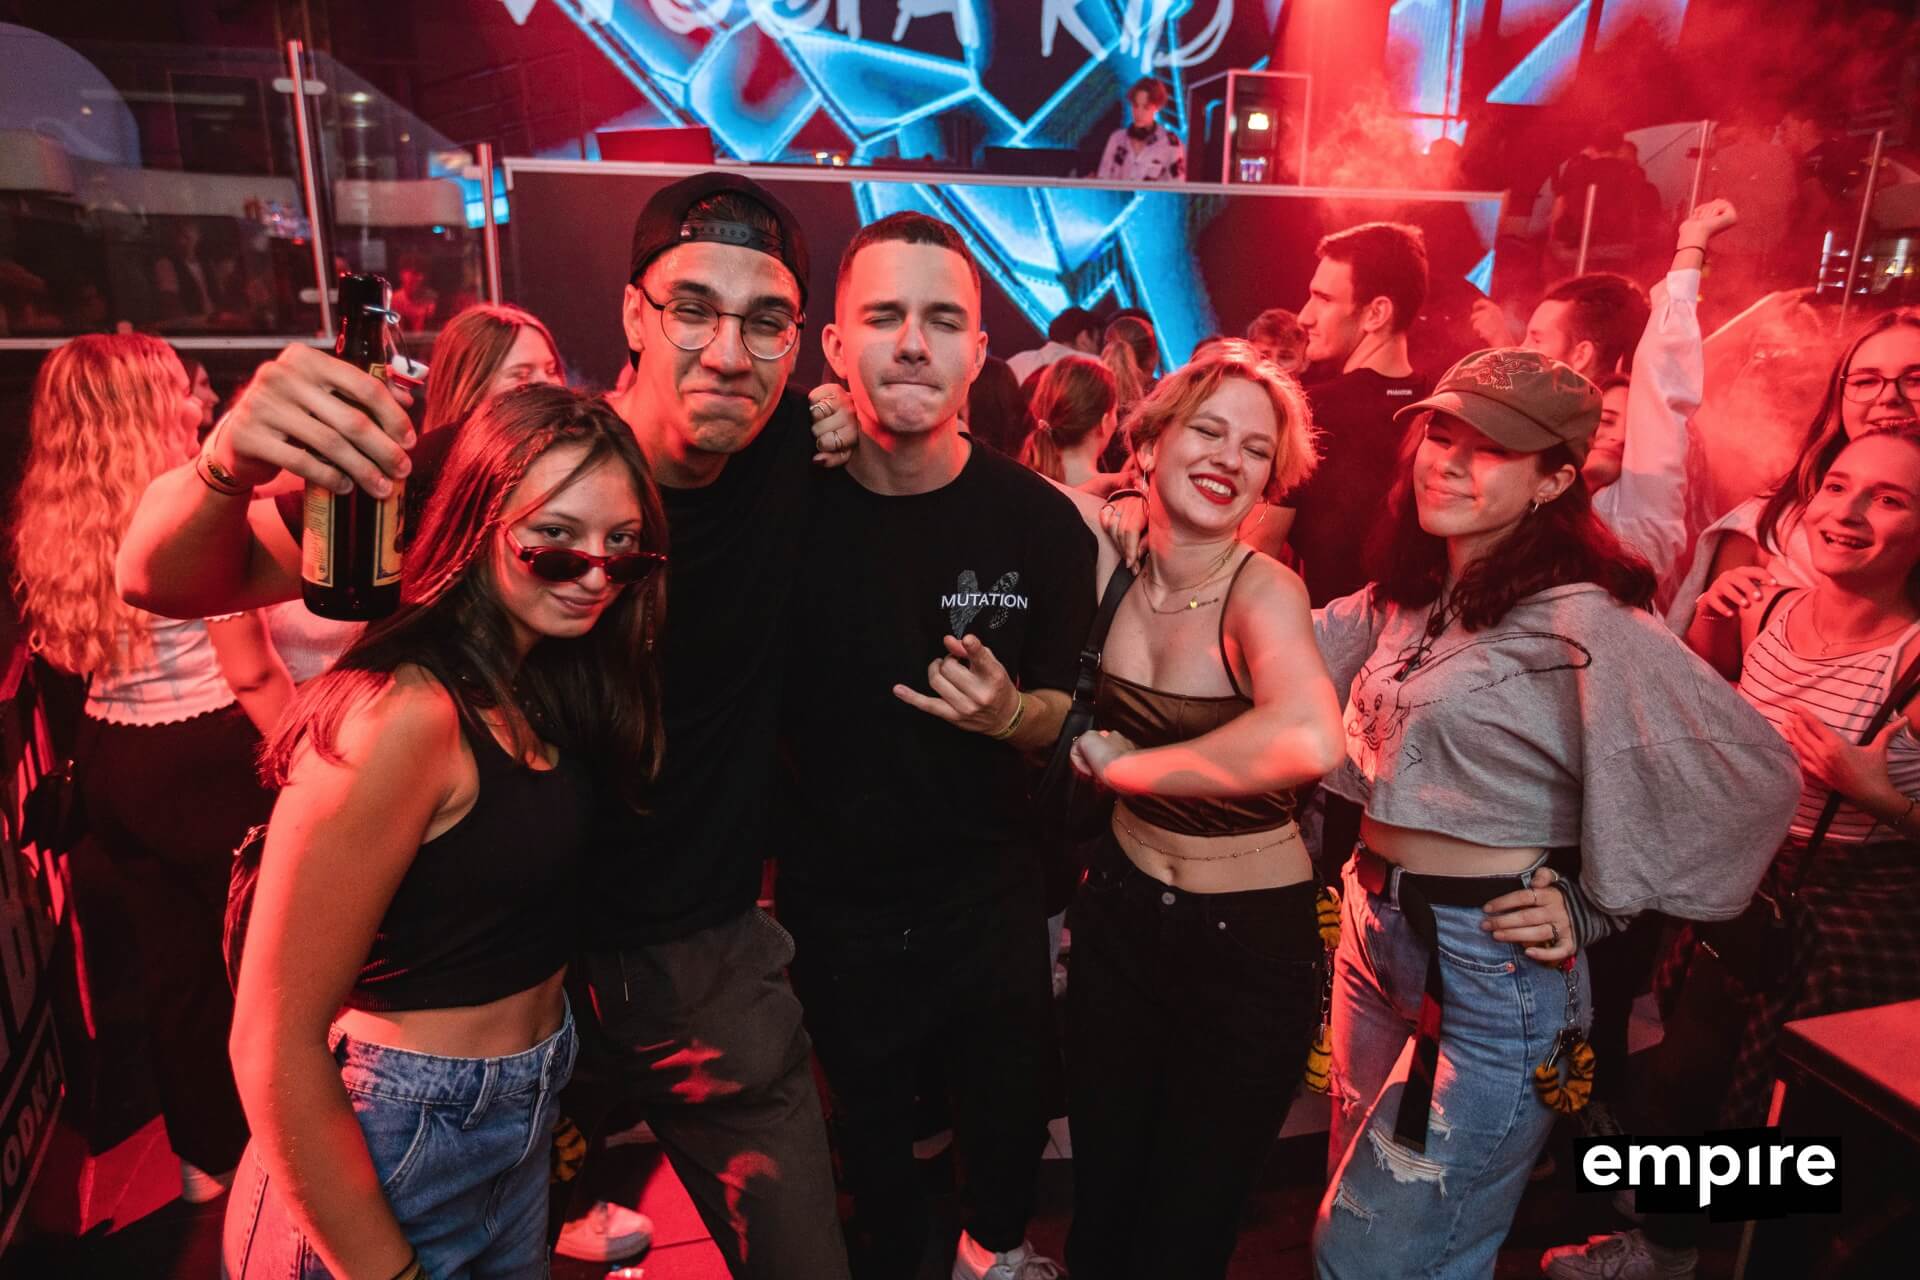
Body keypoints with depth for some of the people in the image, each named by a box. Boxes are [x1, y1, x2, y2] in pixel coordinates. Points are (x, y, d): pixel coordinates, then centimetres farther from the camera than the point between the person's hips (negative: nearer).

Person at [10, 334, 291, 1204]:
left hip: (109, 764, 7)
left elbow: (61, 651, 15)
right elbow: (251, 674, -17)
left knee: (176, 965, 18)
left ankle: (206, 1156, 35)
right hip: (206, 761, -7)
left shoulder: (45, 524, 3)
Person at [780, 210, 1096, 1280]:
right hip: (830, 900, 0)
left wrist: (1012, 714, -24)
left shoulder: (1041, 521, -14)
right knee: (866, 1125, 22)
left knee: (1010, 1107, 23)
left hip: (988, 895, 1)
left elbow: (1065, 708, -3)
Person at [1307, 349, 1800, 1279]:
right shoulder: (1405, 596, 5)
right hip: (1373, 927, 8)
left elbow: (1753, 773, -18)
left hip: (1489, 966, -7)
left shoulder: (1581, 620, -18)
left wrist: (1593, 907, -13)